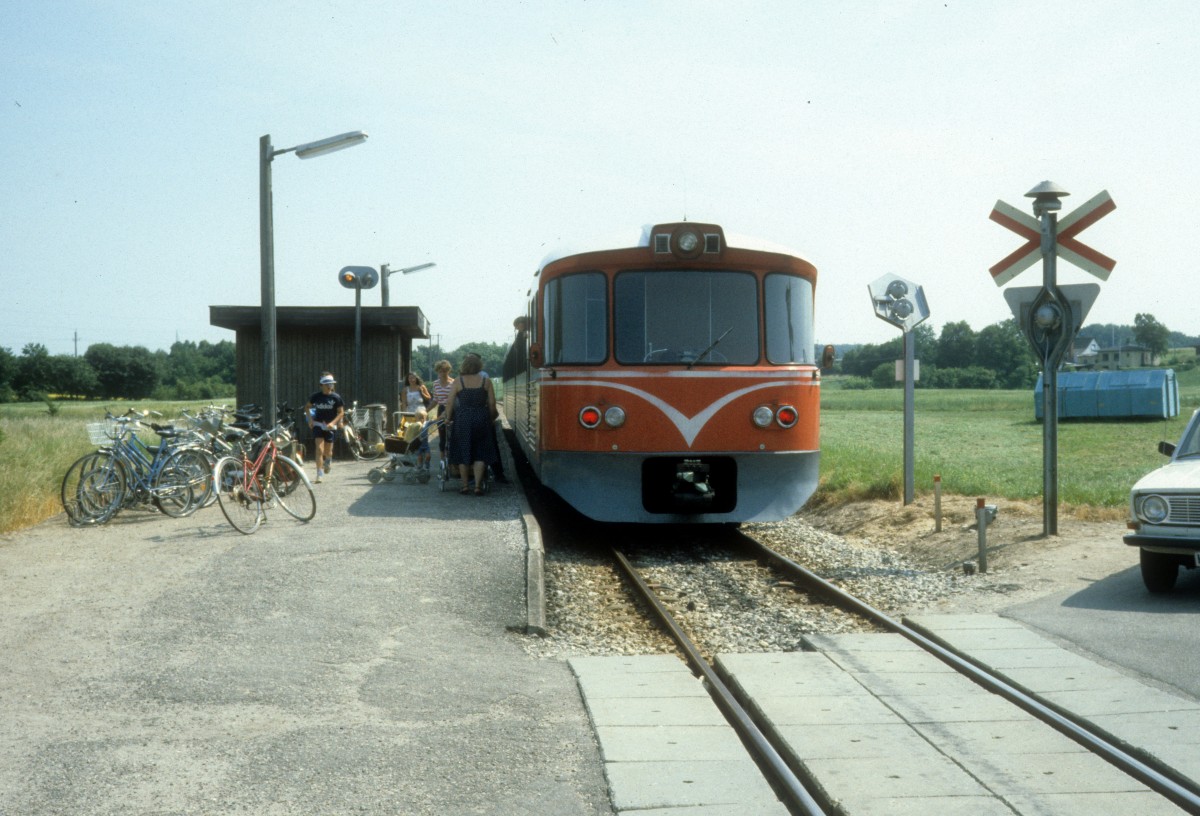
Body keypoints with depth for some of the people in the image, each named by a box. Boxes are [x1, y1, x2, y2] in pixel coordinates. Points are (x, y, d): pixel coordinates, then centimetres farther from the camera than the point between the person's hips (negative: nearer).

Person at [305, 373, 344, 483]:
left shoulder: (336, 397, -6)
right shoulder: (316, 396, -2)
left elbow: (341, 412, -3)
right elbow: (307, 407, 13)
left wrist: (333, 422, -16)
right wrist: (310, 419, 0)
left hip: (330, 426, 0)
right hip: (318, 425, 0)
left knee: (328, 452, 7)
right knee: (319, 449, -13)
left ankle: (328, 461, 44)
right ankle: (319, 474, -12)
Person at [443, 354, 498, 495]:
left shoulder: (458, 381, -1)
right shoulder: (486, 381, 1)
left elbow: (450, 402, -2)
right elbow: (492, 403, 1)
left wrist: (448, 418, 8)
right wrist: (489, 418, 14)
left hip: (462, 419, 0)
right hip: (481, 418, 0)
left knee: (463, 453, 10)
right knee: (480, 454, 6)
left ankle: (465, 486, 12)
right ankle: (478, 485, -2)